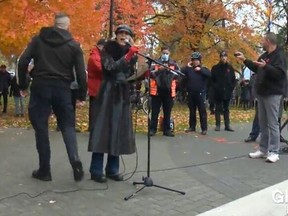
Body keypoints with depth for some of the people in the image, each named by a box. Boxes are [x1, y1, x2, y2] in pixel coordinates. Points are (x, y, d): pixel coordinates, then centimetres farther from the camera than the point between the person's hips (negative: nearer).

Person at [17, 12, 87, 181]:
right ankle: (75, 162, -12)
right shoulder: (74, 45, 4)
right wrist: (82, 96, 5)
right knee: (68, 126, 8)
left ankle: (44, 170, 9)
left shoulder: (38, 40, 6)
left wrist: (23, 85, 7)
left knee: (41, 128, 7)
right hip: (62, 89, 0)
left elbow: (23, 62, -1)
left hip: (40, 87, 0)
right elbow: (81, 72, -1)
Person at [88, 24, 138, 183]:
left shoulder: (130, 52, 13)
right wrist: (128, 56, -24)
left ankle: (112, 169, 13)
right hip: (108, 93, -5)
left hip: (123, 95, 5)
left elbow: (130, 76, 9)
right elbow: (111, 68, -18)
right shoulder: (108, 49, 0)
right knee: (103, 129, -7)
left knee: (118, 131, 5)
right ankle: (96, 170, -3)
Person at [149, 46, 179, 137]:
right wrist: (157, 70, -18)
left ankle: (167, 130, 13)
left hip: (168, 91, 2)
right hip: (157, 90, -2)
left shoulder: (173, 64, 11)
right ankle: (152, 129, 8)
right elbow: (150, 74, -3)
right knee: (155, 111, 2)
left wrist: (171, 71, -12)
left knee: (167, 112, 7)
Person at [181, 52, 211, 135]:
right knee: (192, 111, 10)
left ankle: (204, 129, -2)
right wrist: (187, 67, -7)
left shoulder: (203, 69, 4)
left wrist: (200, 69, -18)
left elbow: (209, 74, -16)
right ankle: (192, 127, 19)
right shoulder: (189, 69, 11)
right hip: (191, 94, 3)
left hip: (201, 93, -3)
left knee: (202, 111, -4)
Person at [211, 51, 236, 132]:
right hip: (218, 92, -2)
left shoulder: (230, 68, 6)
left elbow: (234, 80, 7)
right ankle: (218, 125, 7)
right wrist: (215, 87, -7)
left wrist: (231, 88, -2)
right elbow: (212, 79, -1)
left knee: (226, 109, 9)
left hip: (227, 92, 2)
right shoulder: (215, 68, -1)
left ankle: (227, 125, 12)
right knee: (218, 109, 3)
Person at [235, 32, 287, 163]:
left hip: (273, 94, -9)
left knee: (272, 124, -8)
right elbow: (256, 69, 29)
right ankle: (263, 150, 16)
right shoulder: (264, 55, 16)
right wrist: (244, 60, 24)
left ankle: (274, 152, -4)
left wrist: (266, 66, -33)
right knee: (263, 124, 10)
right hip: (262, 93, 9)